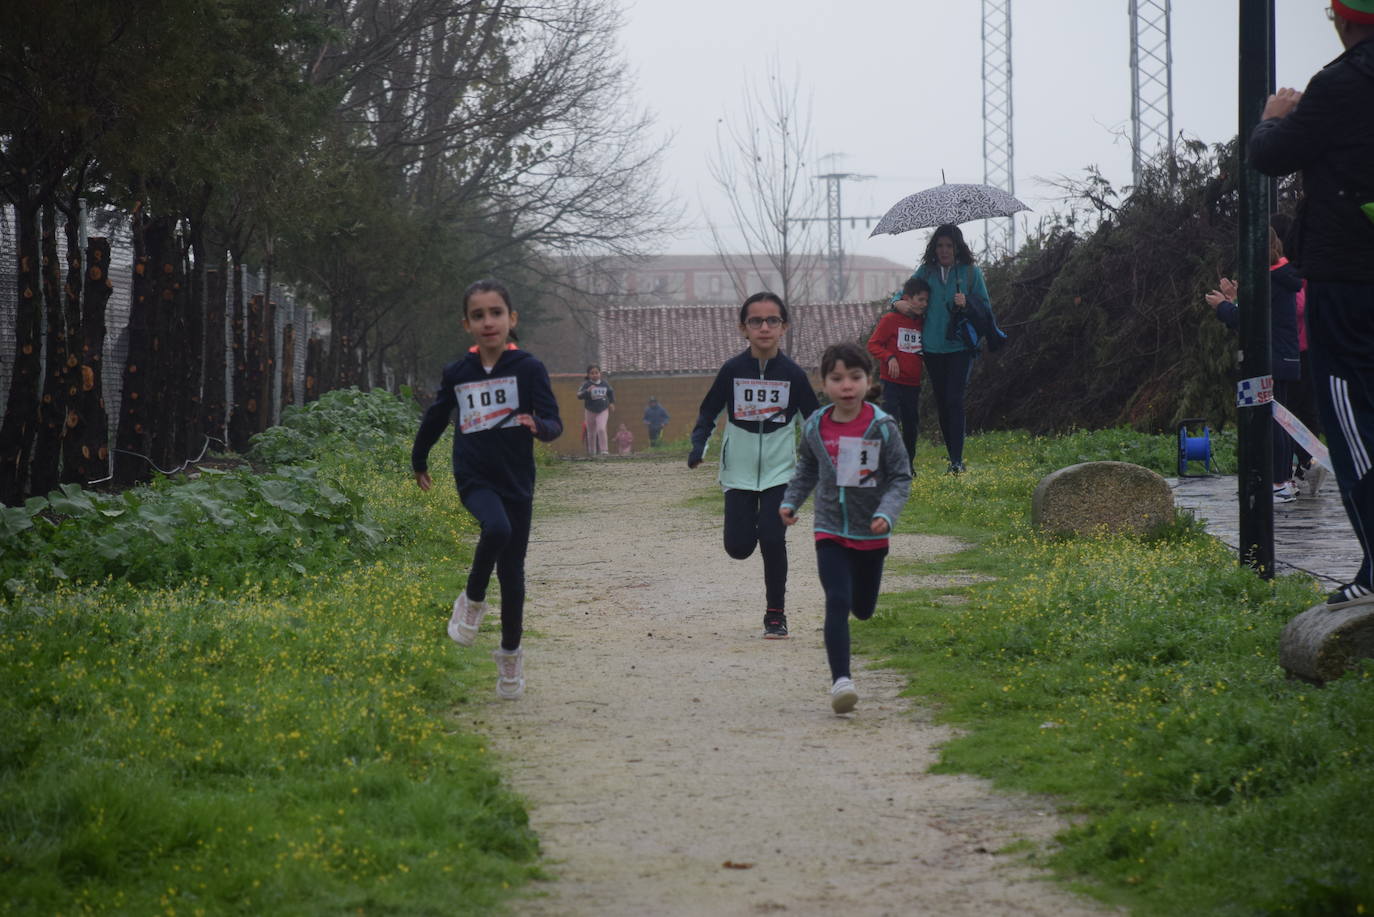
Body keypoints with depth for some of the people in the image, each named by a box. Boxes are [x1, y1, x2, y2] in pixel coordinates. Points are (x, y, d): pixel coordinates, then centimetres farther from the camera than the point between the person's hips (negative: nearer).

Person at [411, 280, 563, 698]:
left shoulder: (528, 369, -4)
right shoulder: (457, 374, 3)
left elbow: (554, 423, -9)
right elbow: (435, 418, 20)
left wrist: (539, 425, -32)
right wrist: (419, 462, 30)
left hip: (516, 481, 0)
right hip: (474, 478, 0)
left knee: (512, 571, 5)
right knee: (497, 528, -32)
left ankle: (511, 653, 22)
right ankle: (472, 600, -8)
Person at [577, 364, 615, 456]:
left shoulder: (605, 383, -2)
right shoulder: (586, 384, -12)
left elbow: (611, 393, 18)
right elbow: (579, 395, -26)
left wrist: (612, 402, 12)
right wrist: (587, 391, -40)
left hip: (603, 411, 0)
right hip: (590, 411, 0)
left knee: (601, 429, -19)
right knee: (591, 433, 10)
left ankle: (604, 450, -13)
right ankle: (592, 452, 24)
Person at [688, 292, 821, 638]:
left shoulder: (792, 374, -2)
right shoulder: (732, 371, -2)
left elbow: (813, 419, 6)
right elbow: (709, 411, 7)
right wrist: (698, 445, -8)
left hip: (781, 471, -1)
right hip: (739, 471, 1)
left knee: (772, 539, -13)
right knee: (739, 547, -4)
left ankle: (776, 615, 2)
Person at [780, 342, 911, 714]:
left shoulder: (882, 427, -11)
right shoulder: (815, 428, -3)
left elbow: (901, 478, -7)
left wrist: (886, 513, -22)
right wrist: (790, 501, 6)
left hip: (871, 534, 0)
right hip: (830, 531, 0)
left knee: (863, 609, 15)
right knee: (837, 603, -16)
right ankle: (840, 679, -16)